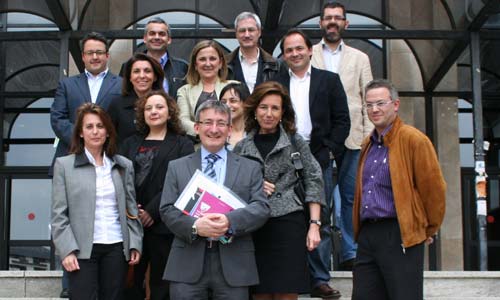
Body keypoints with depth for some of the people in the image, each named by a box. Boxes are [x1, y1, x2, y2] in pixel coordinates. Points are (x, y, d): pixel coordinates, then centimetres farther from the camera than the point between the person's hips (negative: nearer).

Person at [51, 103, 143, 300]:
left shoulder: (124, 165, 11)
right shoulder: (64, 165, 3)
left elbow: (131, 209, 11)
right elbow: (59, 214, -1)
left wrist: (135, 244, 2)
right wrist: (67, 250, -10)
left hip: (117, 248, 3)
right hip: (82, 249, -3)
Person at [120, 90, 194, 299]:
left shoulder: (182, 145, 6)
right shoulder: (130, 144, 18)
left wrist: (152, 211, -13)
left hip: (163, 224, -3)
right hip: (131, 223, 3)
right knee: (131, 282, 3)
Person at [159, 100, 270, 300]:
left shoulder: (250, 168, 11)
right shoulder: (177, 167, 12)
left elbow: (261, 208, 0)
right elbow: (167, 210, 3)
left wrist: (230, 221, -19)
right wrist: (194, 226, -16)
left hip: (234, 263, 0)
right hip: (188, 263, 0)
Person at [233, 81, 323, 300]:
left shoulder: (294, 142, 6)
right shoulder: (242, 147, 10)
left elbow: (314, 181, 2)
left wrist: (314, 225, -7)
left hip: (288, 224, -2)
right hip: (254, 228, 2)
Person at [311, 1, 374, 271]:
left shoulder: (359, 58, 16)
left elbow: (368, 100, 12)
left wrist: (369, 137, 2)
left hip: (352, 138, 2)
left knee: (351, 197, 4)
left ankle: (350, 254, 13)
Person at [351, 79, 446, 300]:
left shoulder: (413, 140, -8)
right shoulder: (368, 144, 17)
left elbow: (433, 189, -7)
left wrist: (430, 230, 1)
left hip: (400, 235, -7)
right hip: (367, 235, 8)